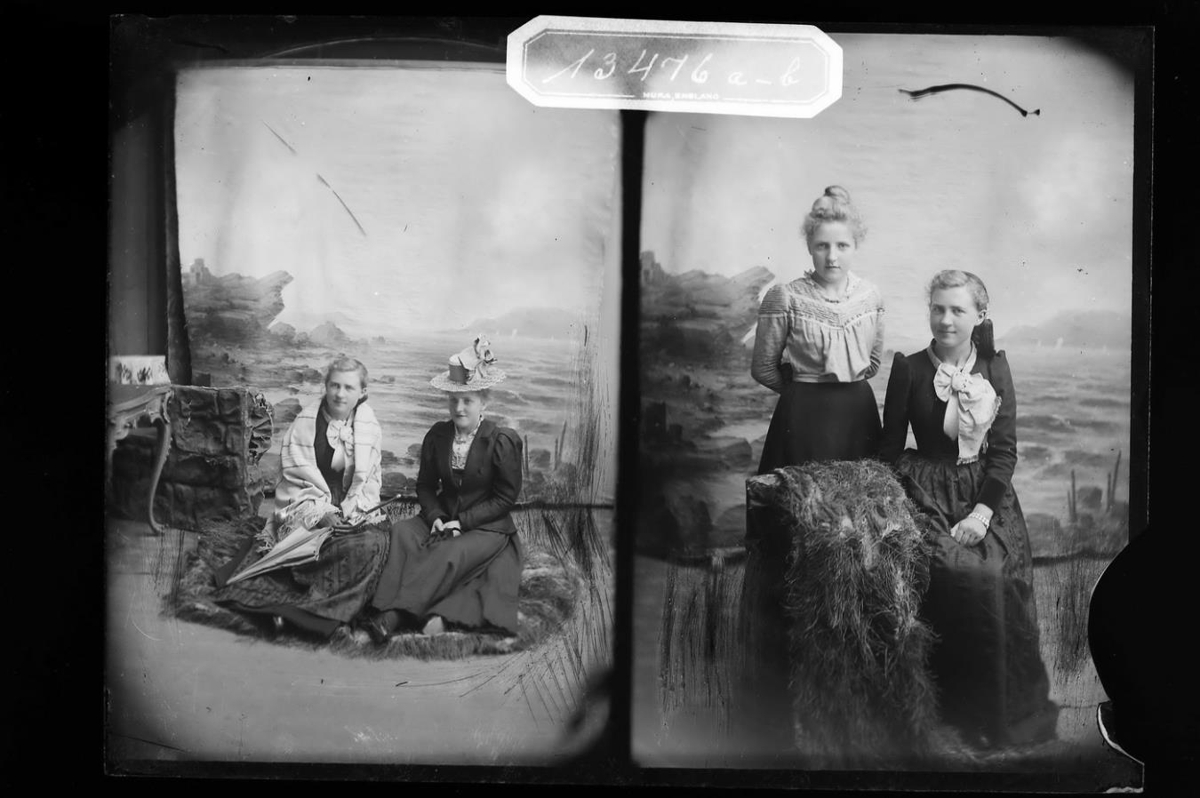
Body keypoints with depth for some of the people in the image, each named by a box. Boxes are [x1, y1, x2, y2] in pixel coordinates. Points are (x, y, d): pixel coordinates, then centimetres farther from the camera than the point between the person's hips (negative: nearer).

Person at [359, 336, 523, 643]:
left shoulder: (503, 441, -9)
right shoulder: (437, 435, 4)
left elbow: (506, 497, -7)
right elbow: (426, 486, 11)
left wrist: (461, 522, -15)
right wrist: (435, 518, -10)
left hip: (487, 527, -4)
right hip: (442, 518, 4)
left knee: (448, 555, -33)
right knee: (402, 531, -26)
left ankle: (392, 617, -40)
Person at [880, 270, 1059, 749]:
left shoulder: (994, 368, 5)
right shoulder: (909, 369, -1)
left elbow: (1005, 450, 2)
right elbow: (890, 450, 2)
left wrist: (984, 511, -9)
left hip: (987, 494, 2)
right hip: (929, 494, -2)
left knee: (1004, 580, -15)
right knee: (971, 578, -20)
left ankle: (1012, 712, 4)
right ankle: (966, 710, -3)